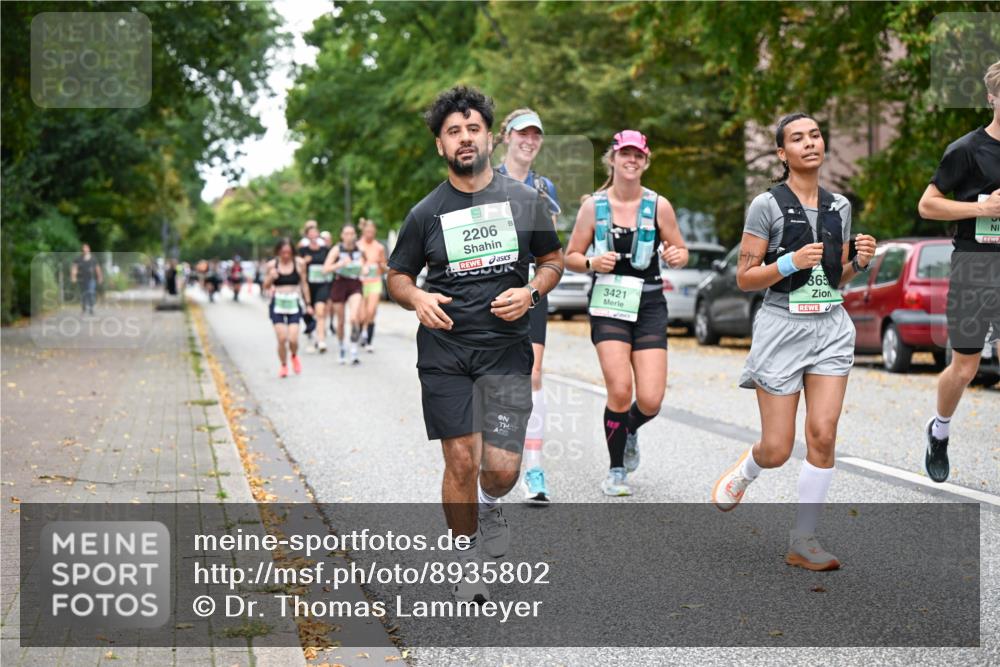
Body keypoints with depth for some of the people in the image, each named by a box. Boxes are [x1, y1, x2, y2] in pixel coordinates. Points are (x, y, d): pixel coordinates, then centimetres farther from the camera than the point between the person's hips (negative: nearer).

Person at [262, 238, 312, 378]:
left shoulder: (299, 263, 0)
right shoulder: (271, 265, 0)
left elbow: (304, 284, 10)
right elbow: (266, 286, 9)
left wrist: (308, 304, 11)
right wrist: (271, 277, -13)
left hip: (294, 303, 0)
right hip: (278, 304, 0)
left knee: (293, 339, -11)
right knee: (282, 338, -9)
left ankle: (294, 356, 24)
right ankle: (283, 366, 15)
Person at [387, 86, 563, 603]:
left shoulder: (525, 201, 4)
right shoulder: (426, 213, 4)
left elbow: (552, 261, 15)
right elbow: (398, 276, 13)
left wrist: (530, 292, -6)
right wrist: (417, 298, -10)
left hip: (506, 348, 0)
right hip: (444, 351, 0)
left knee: (502, 468, -8)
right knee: (460, 461, -3)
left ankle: (488, 504, 29)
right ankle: (468, 564, 16)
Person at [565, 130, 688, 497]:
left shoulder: (659, 206, 2)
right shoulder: (593, 206, 1)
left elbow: (680, 251, 12)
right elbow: (571, 257, 8)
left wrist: (677, 256, -11)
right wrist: (592, 263, -13)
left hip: (649, 305, 1)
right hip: (608, 305, -1)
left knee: (650, 401, -7)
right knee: (619, 390, -15)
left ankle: (629, 430, 31)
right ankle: (616, 471, 7)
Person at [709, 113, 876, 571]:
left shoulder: (839, 206, 10)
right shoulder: (767, 204, -5)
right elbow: (744, 279, -5)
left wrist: (860, 262, -1)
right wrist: (791, 262, -18)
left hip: (831, 327, 4)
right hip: (783, 326, -4)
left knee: (823, 435, -7)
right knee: (777, 451, -2)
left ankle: (803, 541, 5)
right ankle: (745, 471, 35)